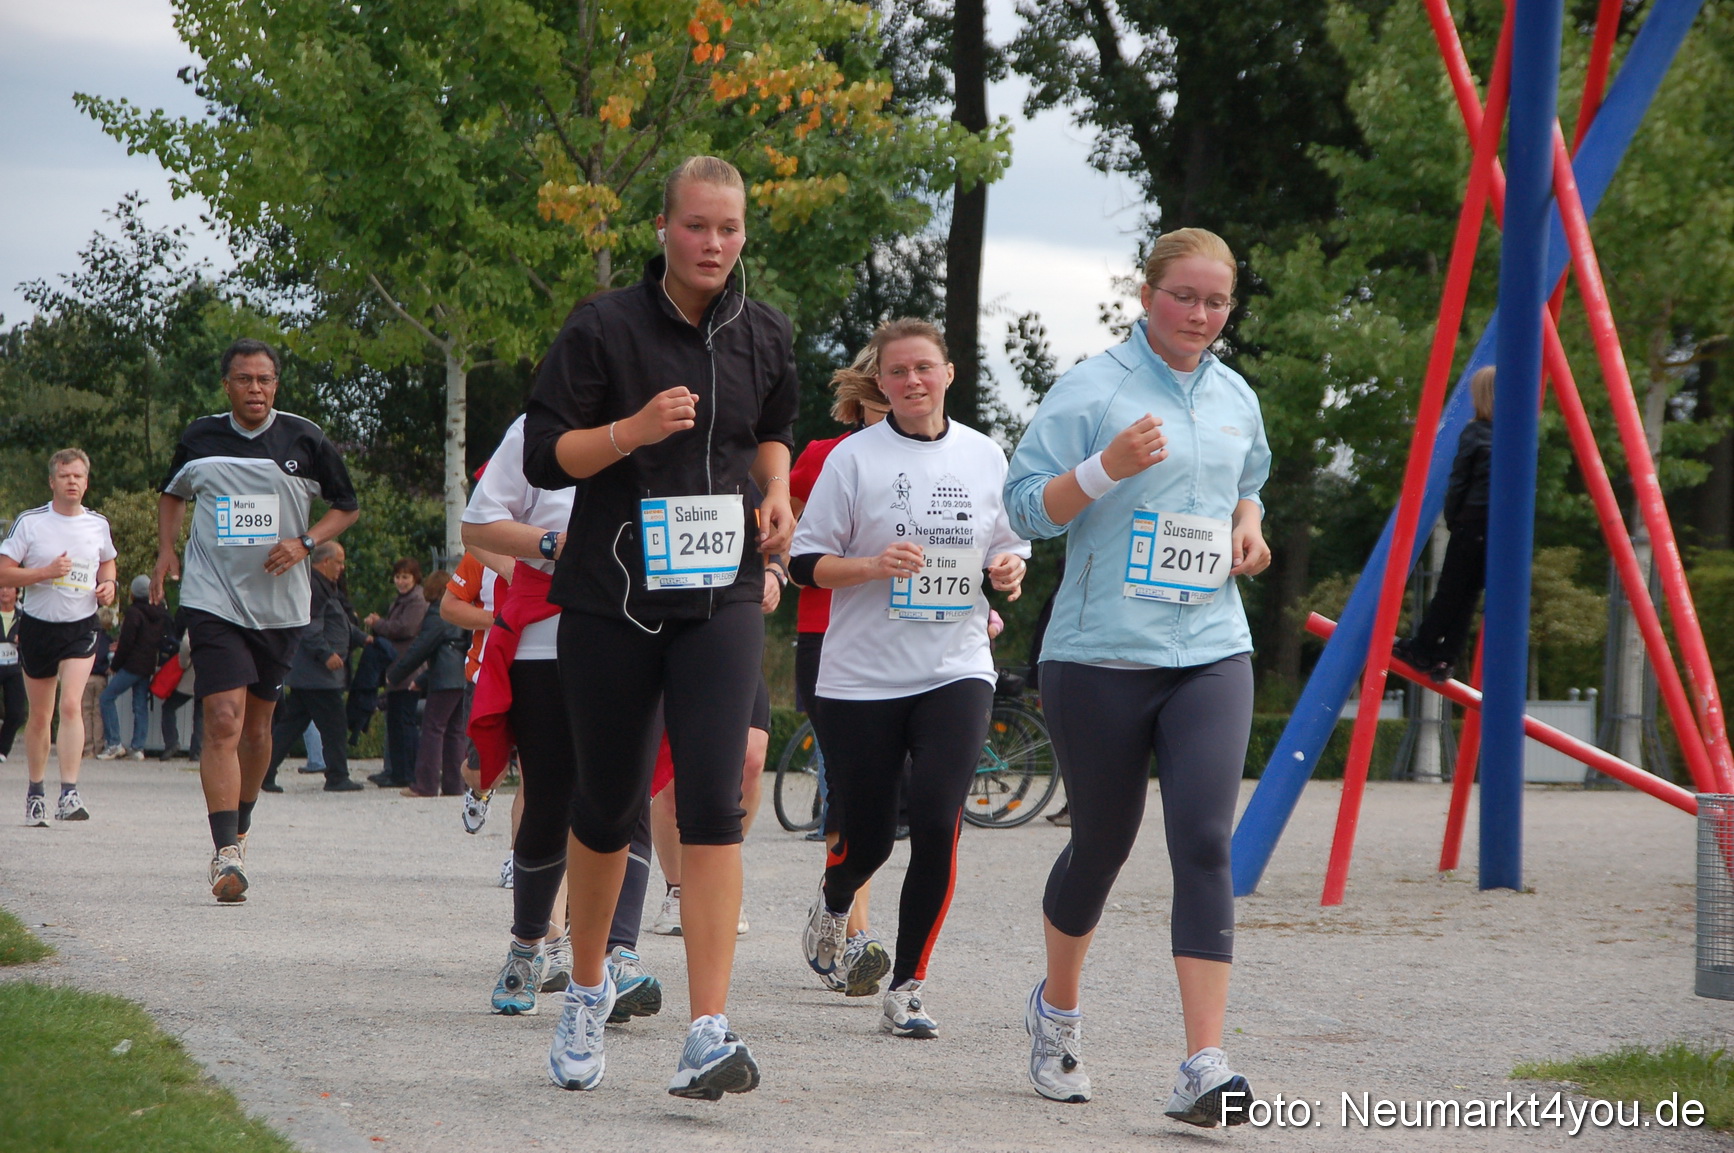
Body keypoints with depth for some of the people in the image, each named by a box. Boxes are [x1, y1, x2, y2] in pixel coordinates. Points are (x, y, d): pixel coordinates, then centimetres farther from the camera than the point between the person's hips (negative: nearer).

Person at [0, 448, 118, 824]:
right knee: (39, 716, 9)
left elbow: (107, 561, 24)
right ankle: (35, 790, 26)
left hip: (81, 627, 0)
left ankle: (69, 793, -23)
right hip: (37, 626, 0)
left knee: (71, 705, -18)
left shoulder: (98, 524, 5)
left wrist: (108, 584, 2)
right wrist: (45, 573, -19)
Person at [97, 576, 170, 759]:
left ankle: (114, 744, -8)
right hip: (149, 666, 7)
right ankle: (138, 748, 4)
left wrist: (114, 666, -1)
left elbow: (126, 642, -14)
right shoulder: (162, 613, 9)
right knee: (141, 706, 9)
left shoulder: (133, 612, -12)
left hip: (133, 666, -7)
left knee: (107, 698, -1)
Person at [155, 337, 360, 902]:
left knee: (257, 725, 12)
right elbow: (173, 494, 23)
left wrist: (304, 543, -8)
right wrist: (166, 550, 8)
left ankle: (240, 831, 33)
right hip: (213, 598, -1)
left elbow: (348, 506, 9)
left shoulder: (304, 440, -1)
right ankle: (225, 854, -19)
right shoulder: (199, 439, 3)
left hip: (280, 603, 1)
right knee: (223, 722, -15)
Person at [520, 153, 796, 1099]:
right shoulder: (603, 328, -6)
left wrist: (776, 491, 5)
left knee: (712, 802, -13)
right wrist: (634, 430, -22)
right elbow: (544, 455, -6)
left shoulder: (766, 336, 7)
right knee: (609, 804, 9)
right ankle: (587, 993, 33)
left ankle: (710, 1035, -18)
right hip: (611, 596, -2)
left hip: (720, 596, 2)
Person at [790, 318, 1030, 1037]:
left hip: (955, 672, 2)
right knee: (868, 838, 4)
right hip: (861, 675, -1)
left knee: (936, 823, -16)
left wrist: (1008, 574, -4)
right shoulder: (854, 457, -2)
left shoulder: (985, 457, 7)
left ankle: (907, 988, -4)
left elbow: (1010, 552, 19)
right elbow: (805, 562, -2)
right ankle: (831, 909, 42)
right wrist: (872, 565, -19)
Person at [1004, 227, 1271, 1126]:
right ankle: (1056, 1010, 39)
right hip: (1100, 655, -3)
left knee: (1204, 846, -13)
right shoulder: (1092, 390, -4)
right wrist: (1108, 466, -22)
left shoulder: (1236, 399, 13)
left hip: (1211, 652, 3)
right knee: (1101, 844, 9)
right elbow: (1026, 506, -7)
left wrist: (1249, 524, 9)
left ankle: (1204, 1071, -17)